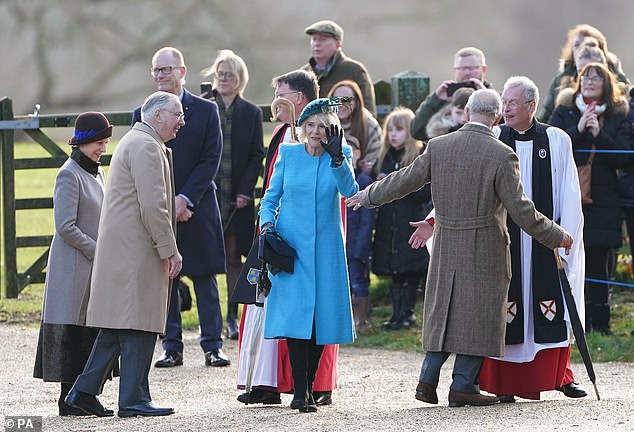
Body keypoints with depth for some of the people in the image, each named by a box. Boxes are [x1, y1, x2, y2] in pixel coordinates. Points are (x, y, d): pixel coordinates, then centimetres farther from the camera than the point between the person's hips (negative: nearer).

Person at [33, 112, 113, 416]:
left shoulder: (97, 173, 15)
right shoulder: (69, 175, -12)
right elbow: (65, 227, -18)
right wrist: (96, 251, -14)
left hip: (96, 263, 9)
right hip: (74, 265, -9)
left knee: (94, 332, 7)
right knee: (73, 331, -6)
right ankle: (70, 400, -3)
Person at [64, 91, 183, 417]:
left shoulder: (135, 142, 22)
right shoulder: (146, 147, -13)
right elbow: (152, 206, -19)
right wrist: (170, 251, -15)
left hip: (122, 249, 11)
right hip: (137, 252, -11)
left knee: (118, 325, 11)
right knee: (138, 327, -7)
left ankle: (84, 391, 11)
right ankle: (134, 399, -6)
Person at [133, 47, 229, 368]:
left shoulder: (206, 110, 2)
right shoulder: (143, 114, 6)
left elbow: (211, 160, -3)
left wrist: (184, 198, -12)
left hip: (197, 208, -2)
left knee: (205, 279, 1)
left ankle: (213, 346, 3)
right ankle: (172, 348, 7)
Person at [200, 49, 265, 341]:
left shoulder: (251, 113, 7)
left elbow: (256, 156, 5)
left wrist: (245, 191, -6)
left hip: (237, 197, 1)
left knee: (234, 259, 4)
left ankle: (232, 317, 9)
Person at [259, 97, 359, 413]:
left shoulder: (341, 155, 3)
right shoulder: (288, 155, 5)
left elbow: (349, 190, -15)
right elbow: (270, 198, 12)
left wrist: (336, 158, -27)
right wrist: (267, 224, -5)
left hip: (325, 247, 1)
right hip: (290, 245, -1)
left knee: (322, 315, 1)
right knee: (295, 313, -13)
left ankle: (308, 386, 12)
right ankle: (299, 391, -14)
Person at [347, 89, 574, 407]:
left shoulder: (438, 147, -3)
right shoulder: (502, 156, -13)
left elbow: (405, 180, 7)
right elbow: (520, 210, -12)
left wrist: (369, 196, 24)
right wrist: (556, 237, 1)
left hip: (445, 248, 4)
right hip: (484, 250, -4)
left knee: (443, 311, 16)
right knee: (478, 314, 4)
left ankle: (428, 379, 11)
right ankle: (463, 386, 3)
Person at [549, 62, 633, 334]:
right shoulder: (563, 113, 7)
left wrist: (599, 134, -13)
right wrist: (578, 131, -15)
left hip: (602, 204, 0)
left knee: (598, 267, 0)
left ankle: (600, 327, 6)